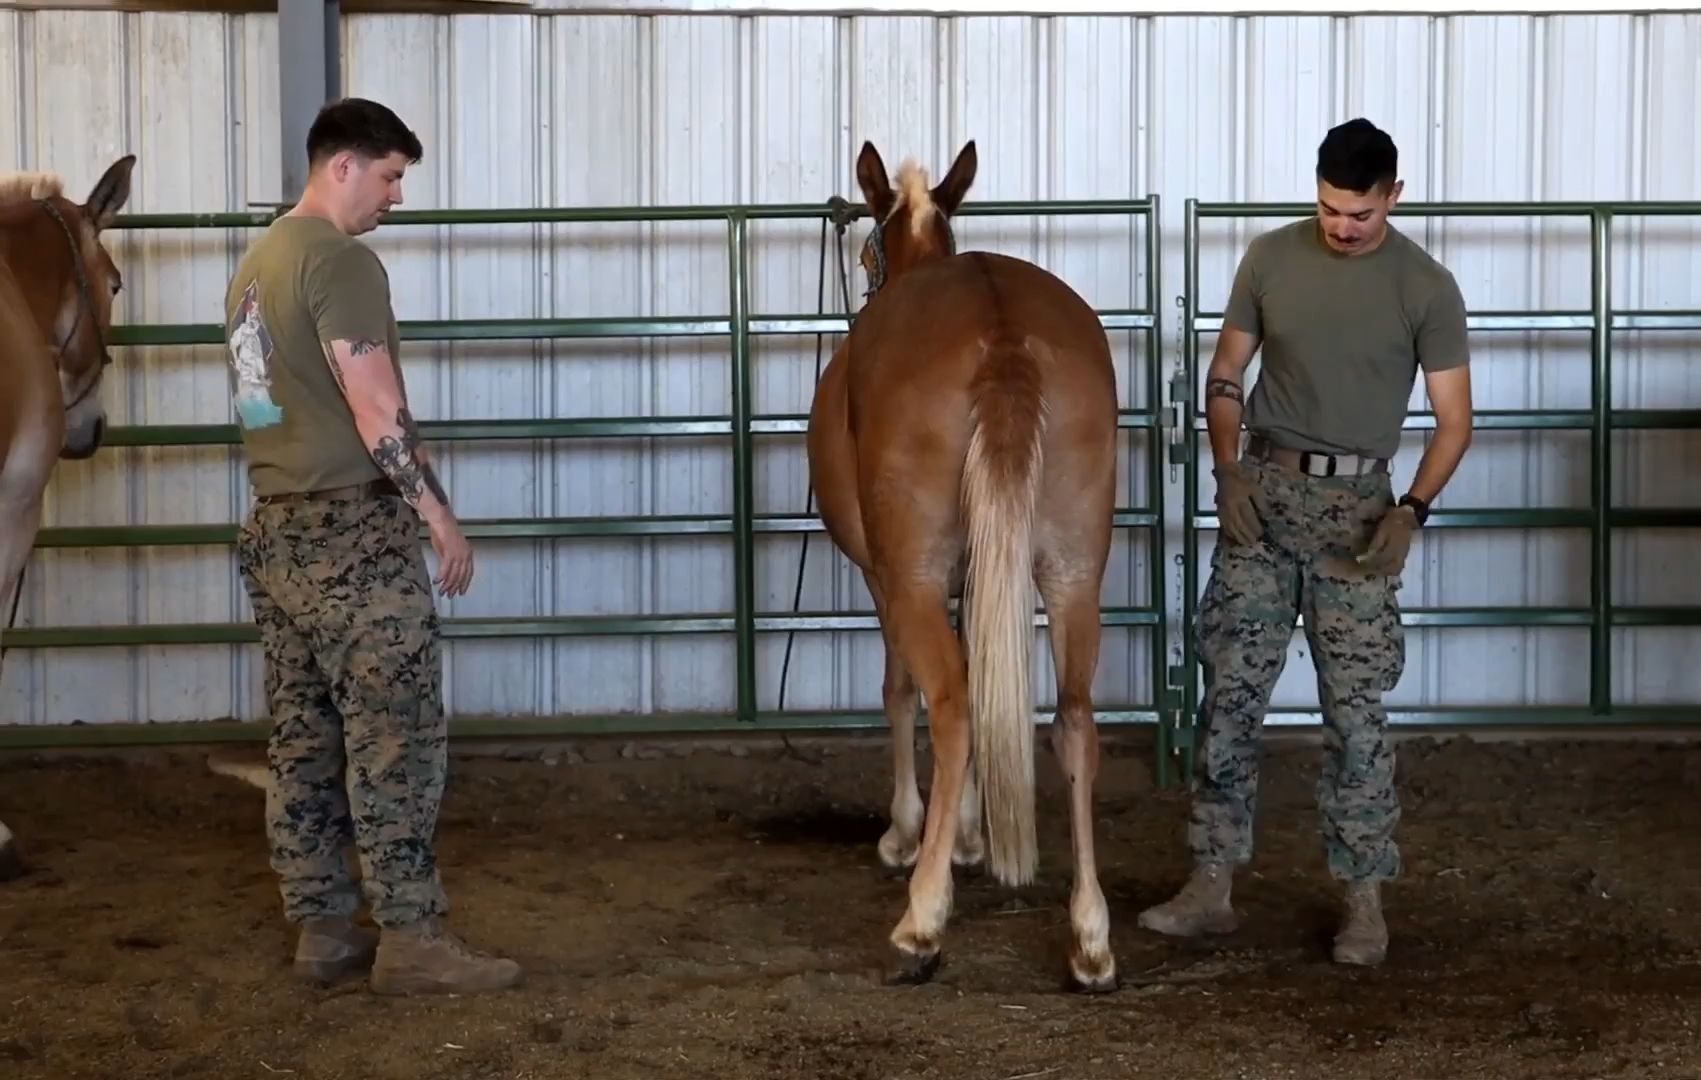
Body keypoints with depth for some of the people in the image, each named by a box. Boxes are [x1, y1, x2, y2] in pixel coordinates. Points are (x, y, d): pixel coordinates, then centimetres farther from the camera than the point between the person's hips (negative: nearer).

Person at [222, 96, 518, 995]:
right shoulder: (341, 260, -13)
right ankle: (410, 937, -3)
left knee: (302, 737, 10)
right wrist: (440, 514, -12)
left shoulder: (255, 264, 16)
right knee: (398, 737, -5)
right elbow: (377, 411, -19)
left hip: (274, 528, 9)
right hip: (353, 531, -9)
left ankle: (321, 927, 14)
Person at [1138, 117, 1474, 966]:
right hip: (1262, 491, 2)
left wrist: (1412, 510, -17)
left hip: (1355, 504, -2)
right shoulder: (1270, 259, 1)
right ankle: (1212, 886, 9)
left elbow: (1453, 419, -3)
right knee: (1229, 692, 2)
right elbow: (1225, 377, 8)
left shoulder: (1427, 288, -6)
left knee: (1355, 709, -1)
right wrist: (1228, 467, -7)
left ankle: (1364, 901, 7)